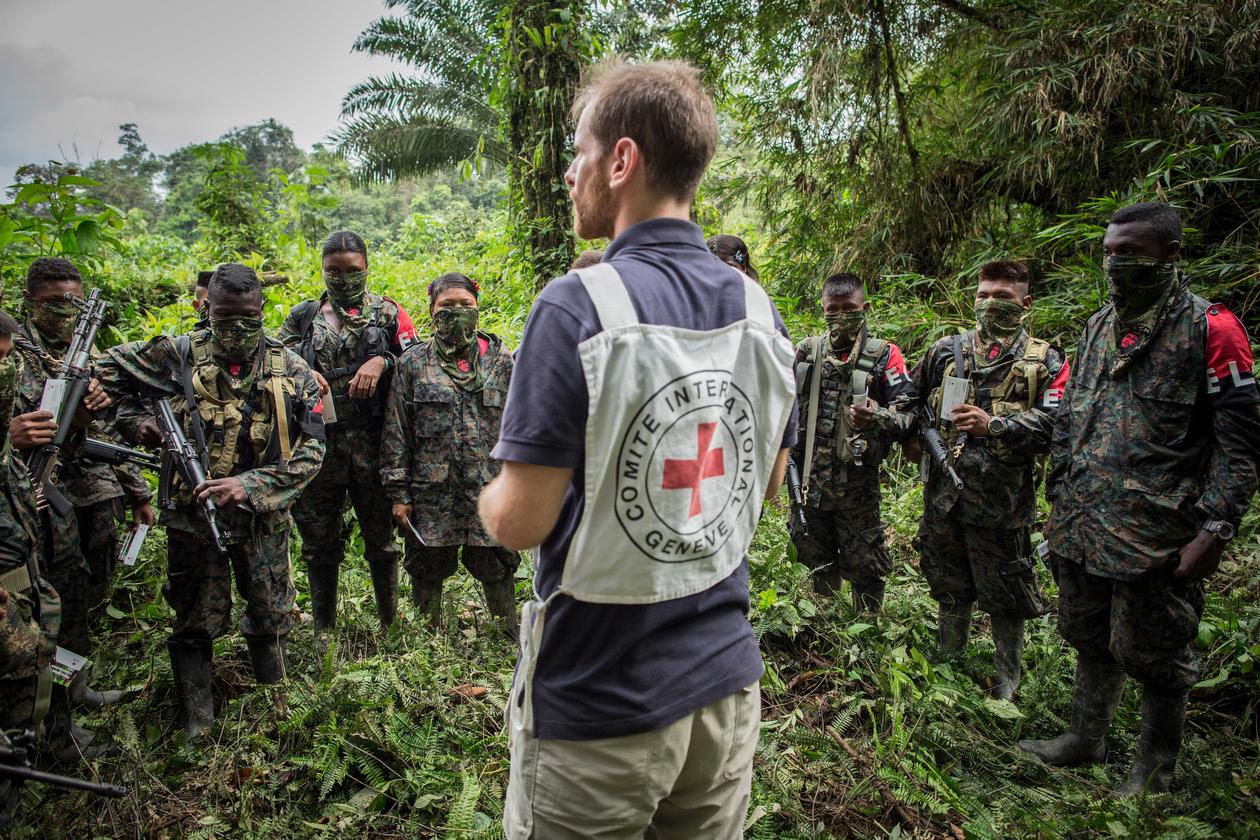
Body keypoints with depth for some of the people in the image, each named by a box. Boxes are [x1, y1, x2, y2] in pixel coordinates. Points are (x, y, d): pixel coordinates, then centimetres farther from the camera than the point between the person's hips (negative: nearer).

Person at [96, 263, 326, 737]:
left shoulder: (290, 369, -4)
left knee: (270, 619, 14)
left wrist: (250, 485, -19)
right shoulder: (178, 355, -3)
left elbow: (310, 449, -8)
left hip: (263, 519, 1)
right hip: (193, 515, 0)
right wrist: (137, 423, -1)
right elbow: (108, 369, 14)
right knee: (196, 625, 9)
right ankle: (196, 732, 24)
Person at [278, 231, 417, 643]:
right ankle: (323, 629, 26)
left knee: (381, 535, 8)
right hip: (318, 442, 2)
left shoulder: (387, 312, 6)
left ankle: (391, 623, 22)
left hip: (372, 444, -2)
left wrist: (382, 361, -15)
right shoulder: (303, 315, 12)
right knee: (319, 539, 10)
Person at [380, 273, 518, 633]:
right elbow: (396, 432, 3)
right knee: (427, 572, 12)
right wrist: (398, 492, -1)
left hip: (489, 488, 0)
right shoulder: (412, 363, 4)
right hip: (431, 491, 0)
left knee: (497, 570, 7)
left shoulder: (501, 359, 5)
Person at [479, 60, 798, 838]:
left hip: (599, 707, -5)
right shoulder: (760, 310, -1)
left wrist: (492, 498, 2)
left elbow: (521, 523, -19)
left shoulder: (577, 308, -20)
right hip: (725, 682, 6)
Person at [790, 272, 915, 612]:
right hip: (808, 480, 4)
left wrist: (877, 417, -28)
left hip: (856, 484, -4)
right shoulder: (806, 351, 7)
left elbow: (910, 416, -9)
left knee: (863, 567, 6)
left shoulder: (884, 355, -4)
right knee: (817, 561, 19)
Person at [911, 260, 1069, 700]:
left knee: (1005, 596, 10)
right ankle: (947, 667, 37)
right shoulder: (946, 351, 9)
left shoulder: (1045, 360, 0)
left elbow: (1055, 421, -14)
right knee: (950, 589, 18)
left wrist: (993, 425, -23)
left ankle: (1008, 681, 29)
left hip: (1002, 499, -3)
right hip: (944, 495, 3)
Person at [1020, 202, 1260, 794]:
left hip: (1154, 536, -6)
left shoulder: (1209, 330, -9)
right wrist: (1059, 500, 14)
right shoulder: (1097, 327, 11)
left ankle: (1154, 772, 28)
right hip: (1081, 526, 6)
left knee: (1153, 657, 8)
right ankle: (1085, 740, 38)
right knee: (1090, 640, 20)